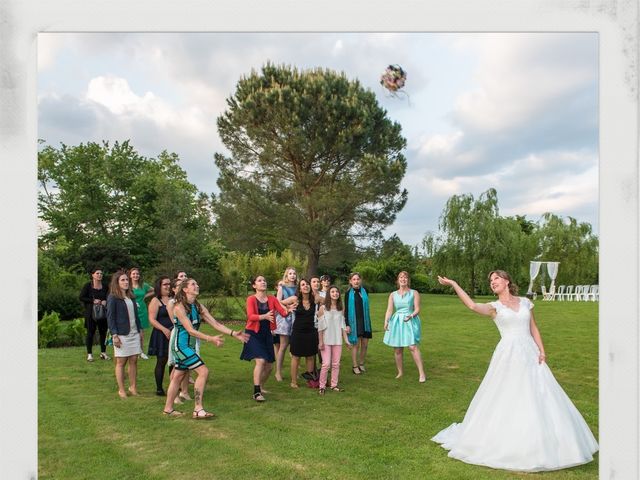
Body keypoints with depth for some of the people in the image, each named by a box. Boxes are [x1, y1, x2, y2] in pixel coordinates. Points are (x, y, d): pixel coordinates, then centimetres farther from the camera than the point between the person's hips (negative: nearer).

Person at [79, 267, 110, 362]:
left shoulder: (105, 286, 6)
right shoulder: (88, 285, -3)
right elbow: (81, 297, -5)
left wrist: (105, 301, -6)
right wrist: (93, 301, -15)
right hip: (91, 312, -3)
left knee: (103, 332, 6)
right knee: (90, 333, 2)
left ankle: (103, 353, 18)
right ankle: (89, 354, 11)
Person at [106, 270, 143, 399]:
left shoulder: (130, 297, 14)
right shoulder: (112, 298, -6)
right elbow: (110, 317, -9)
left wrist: (140, 330, 15)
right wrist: (114, 335, -15)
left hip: (134, 334, 6)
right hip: (121, 335, -6)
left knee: (134, 361, 7)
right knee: (121, 362, 2)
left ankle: (133, 387, 17)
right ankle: (121, 390, 11)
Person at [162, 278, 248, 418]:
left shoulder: (198, 307, 6)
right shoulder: (179, 307, -16)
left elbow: (215, 324, 1)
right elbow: (190, 330, -21)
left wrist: (234, 334, -8)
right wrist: (211, 339, -29)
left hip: (189, 346, 8)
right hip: (181, 345, -8)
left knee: (178, 376, 16)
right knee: (203, 371, -14)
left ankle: (168, 408, 28)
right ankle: (198, 409, -10)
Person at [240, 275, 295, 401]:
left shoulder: (272, 299, 3)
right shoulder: (251, 299, -8)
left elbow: (283, 313, -7)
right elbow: (250, 316, -23)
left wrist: (289, 310, -30)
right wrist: (264, 316, -40)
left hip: (267, 334, 5)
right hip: (253, 333, -5)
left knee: (269, 365, 9)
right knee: (260, 360, -21)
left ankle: (260, 387, 33)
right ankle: (256, 392, -15)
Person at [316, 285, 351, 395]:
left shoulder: (341, 309, 6)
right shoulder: (323, 308, -5)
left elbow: (342, 326, 9)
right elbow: (320, 326, -5)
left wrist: (346, 340, 5)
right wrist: (320, 342, -8)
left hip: (337, 340, 4)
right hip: (326, 340, -4)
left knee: (336, 364, 6)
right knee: (326, 364, -7)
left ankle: (334, 385, 17)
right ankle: (322, 386, 5)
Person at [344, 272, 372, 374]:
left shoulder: (364, 292, 7)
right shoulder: (348, 293, -3)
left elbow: (366, 308, 14)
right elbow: (346, 310, -3)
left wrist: (368, 322, 14)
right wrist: (347, 324, -9)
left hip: (364, 321, 4)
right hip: (354, 322, -4)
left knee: (365, 345, 6)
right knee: (356, 345, -1)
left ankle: (361, 364, 21)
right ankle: (355, 366, 10)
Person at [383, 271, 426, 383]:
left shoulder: (414, 293, 5)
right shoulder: (393, 295, 11)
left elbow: (417, 309, 1)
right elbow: (389, 310, 5)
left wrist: (411, 315, -19)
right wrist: (386, 321, -12)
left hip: (410, 322, -3)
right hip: (396, 322, 3)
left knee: (413, 347, -15)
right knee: (397, 349, 4)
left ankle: (422, 373, -12)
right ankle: (400, 372, 20)